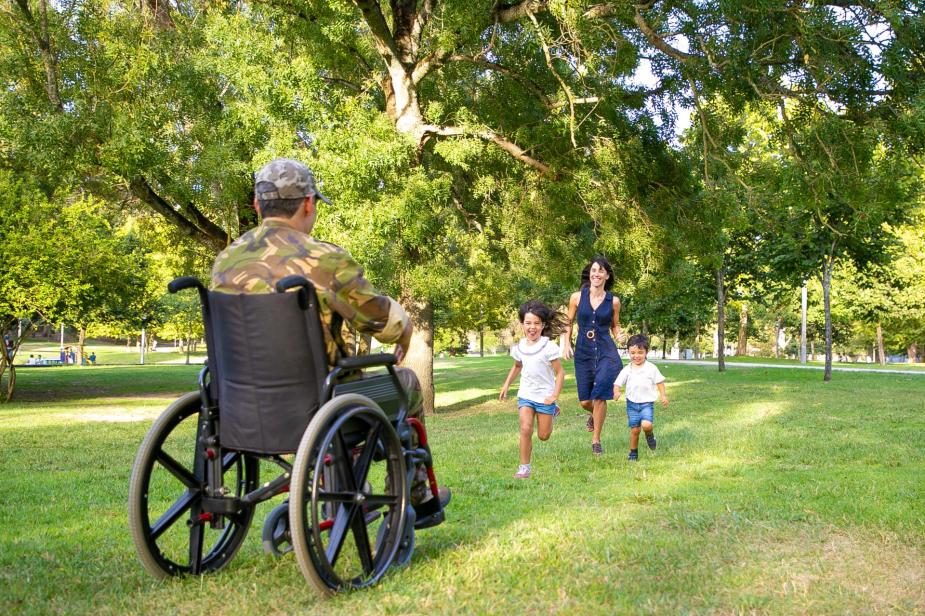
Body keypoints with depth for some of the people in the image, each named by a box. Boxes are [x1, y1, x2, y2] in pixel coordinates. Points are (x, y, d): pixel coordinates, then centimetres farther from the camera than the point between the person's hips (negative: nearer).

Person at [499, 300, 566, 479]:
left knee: (543, 436, 10)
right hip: (525, 395, 3)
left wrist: (555, 395, -17)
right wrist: (506, 385, 13)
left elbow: (560, 372, -11)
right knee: (525, 429, -15)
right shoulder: (519, 347, -2)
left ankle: (552, 411, 41)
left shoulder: (549, 347, -17)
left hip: (545, 396, -3)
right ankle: (524, 467, -4)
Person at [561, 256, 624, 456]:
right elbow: (569, 323, 11)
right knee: (585, 401, 7)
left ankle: (596, 440, 5)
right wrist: (566, 344, 0)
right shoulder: (577, 297, 0)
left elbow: (615, 326, 13)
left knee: (600, 396, -13)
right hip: (583, 353, 2)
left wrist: (619, 335, -8)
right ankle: (595, 414, 45)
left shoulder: (613, 301, 1)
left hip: (606, 352, -1)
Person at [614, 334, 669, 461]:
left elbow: (660, 382, 6)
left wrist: (663, 396, 0)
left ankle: (650, 435, 13)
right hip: (632, 403, 2)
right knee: (634, 430, 4)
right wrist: (616, 392, -20)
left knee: (646, 425, -23)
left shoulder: (651, 368, -3)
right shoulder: (627, 370, 0)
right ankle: (633, 453, 21)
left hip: (647, 403, -2)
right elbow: (617, 383, 0)